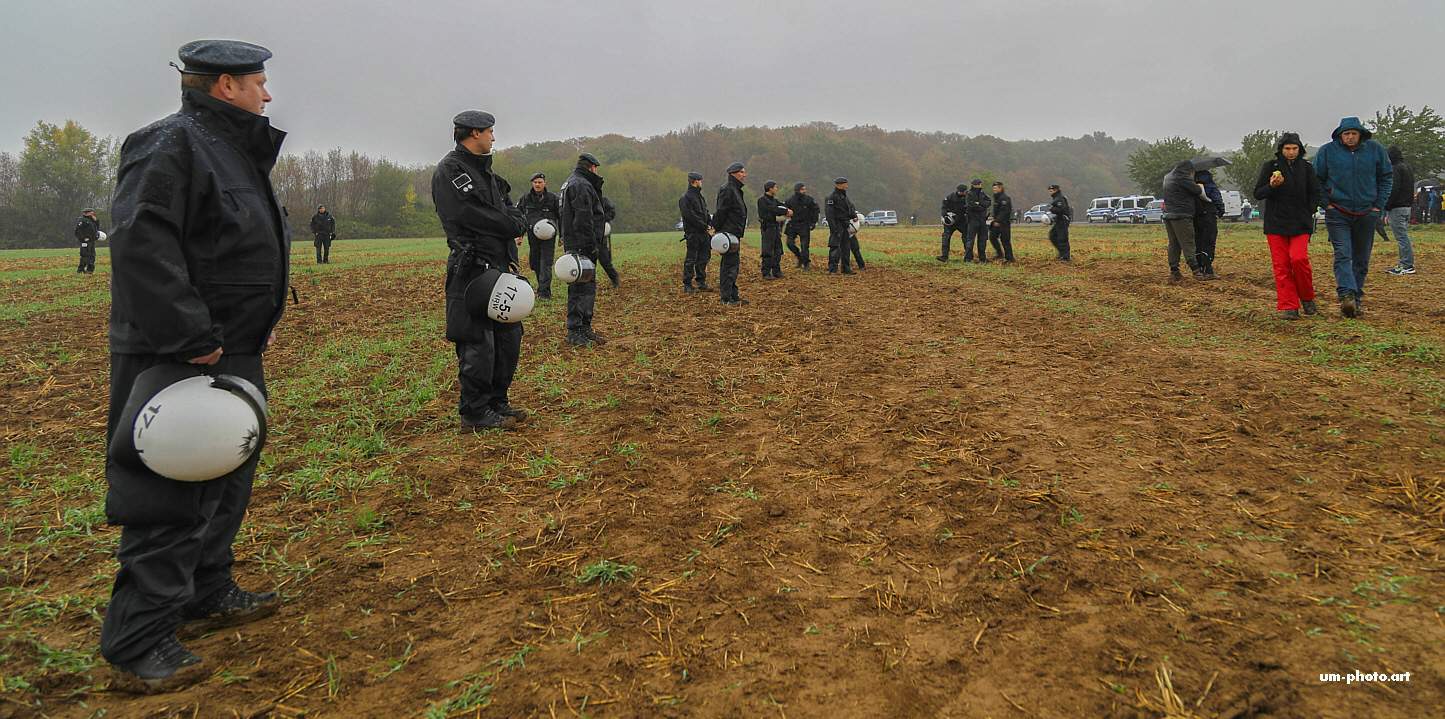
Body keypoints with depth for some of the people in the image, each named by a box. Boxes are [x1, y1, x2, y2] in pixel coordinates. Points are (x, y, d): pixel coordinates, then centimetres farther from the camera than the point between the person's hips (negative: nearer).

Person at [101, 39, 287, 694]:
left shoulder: (237, 151, 18)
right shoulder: (169, 144, -14)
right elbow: (141, 245, -25)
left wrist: (262, 318, 18)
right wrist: (191, 339, -26)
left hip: (232, 354, 11)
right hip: (176, 363, -11)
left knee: (227, 480, 18)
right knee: (170, 499, -6)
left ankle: (208, 595, 34)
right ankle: (137, 646, 5)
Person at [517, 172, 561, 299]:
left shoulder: (553, 198, -1)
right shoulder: (526, 198, 6)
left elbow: (561, 216, 4)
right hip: (532, 236, 4)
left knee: (546, 263, -10)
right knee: (534, 263, 9)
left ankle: (544, 291, -11)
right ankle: (543, 286, 26)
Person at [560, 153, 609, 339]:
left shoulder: (571, 183, 21)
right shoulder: (581, 185, -13)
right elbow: (584, 219, -20)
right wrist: (592, 245, -19)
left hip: (575, 245, 11)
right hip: (582, 245, -11)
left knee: (588, 286, 15)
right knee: (581, 287, -9)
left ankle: (584, 328, 22)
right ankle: (575, 332, -7)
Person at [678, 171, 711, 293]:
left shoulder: (701, 197, 18)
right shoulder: (685, 198, -10)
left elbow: (706, 213, 20)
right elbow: (691, 216, -17)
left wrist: (710, 224, 0)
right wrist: (705, 227, -16)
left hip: (704, 233, 8)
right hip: (693, 233, -8)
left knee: (703, 257, 11)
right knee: (691, 259, -4)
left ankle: (701, 282, 19)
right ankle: (687, 285, 0)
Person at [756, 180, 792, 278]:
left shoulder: (774, 200, 16)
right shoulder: (762, 199, -11)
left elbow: (782, 206, 9)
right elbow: (773, 210, -19)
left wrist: (787, 211, -14)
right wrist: (786, 212, -10)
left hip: (776, 227, 9)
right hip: (767, 227, -9)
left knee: (778, 251, 12)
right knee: (767, 252, -7)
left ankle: (776, 272, 20)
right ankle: (766, 273, -2)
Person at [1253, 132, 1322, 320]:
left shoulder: (1307, 167, 7)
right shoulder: (1270, 166, 3)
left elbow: (1315, 194, 12)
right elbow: (1257, 193, 2)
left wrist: (1307, 214, 0)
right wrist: (1271, 186, -18)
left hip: (1300, 224, 0)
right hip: (1275, 223, 0)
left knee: (1298, 258, -17)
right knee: (1281, 265, -4)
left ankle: (1307, 297, 5)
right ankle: (1288, 307, 0)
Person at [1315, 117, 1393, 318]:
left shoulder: (1375, 150, 3)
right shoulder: (1327, 151, -3)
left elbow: (1387, 177, 12)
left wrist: (1379, 204, 5)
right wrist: (1326, 203, -2)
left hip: (1366, 214, 3)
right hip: (1337, 214, -3)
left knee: (1361, 259, 8)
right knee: (1342, 255, -16)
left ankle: (1357, 299, 16)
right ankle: (1346, 295, -28)